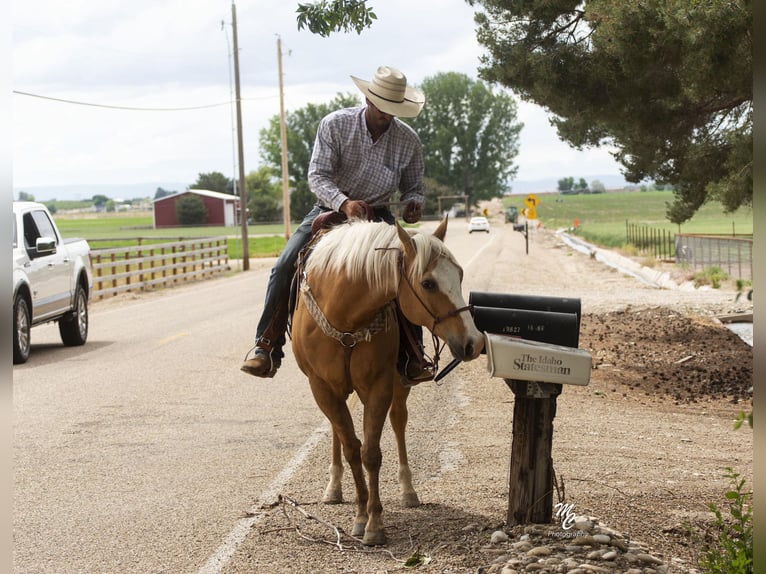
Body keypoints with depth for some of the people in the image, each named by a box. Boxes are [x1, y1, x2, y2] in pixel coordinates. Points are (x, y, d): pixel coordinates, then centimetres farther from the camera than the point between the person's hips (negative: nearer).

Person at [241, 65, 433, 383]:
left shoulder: (409, 140, -7)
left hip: (377, 216, 1)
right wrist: (344, 203, -35)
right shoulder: (335, 124, -13)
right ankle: (267, 347, -9)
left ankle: (409, 358, -8)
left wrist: (413, 203, -20)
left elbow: (413, 187, 5)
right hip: (332, 209, -1)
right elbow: (317, 176, -16)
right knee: (285, 267, -19)